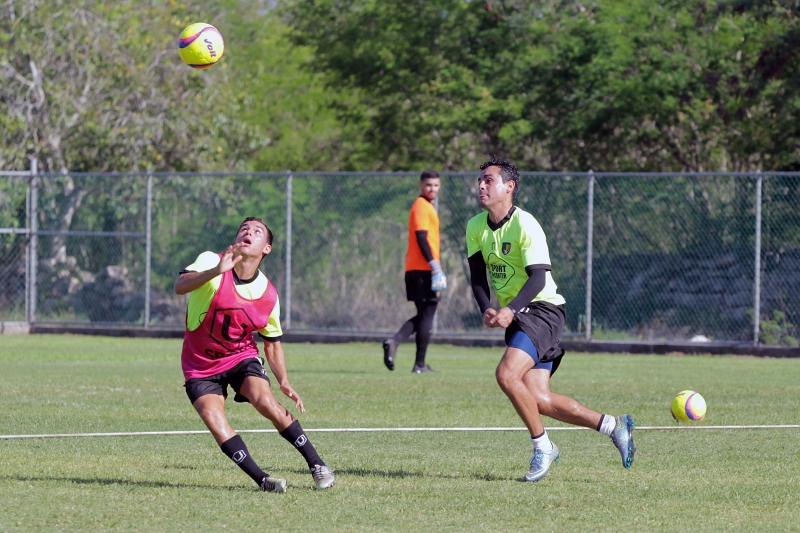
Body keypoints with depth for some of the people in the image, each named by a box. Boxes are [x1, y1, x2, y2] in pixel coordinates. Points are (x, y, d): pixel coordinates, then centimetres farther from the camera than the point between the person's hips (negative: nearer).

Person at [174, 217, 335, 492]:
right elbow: (180, 286, -33)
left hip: (242, 356, 1)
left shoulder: (268, 294, -6)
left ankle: (317, 465, -13)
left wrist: (284, 382, -8)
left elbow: (273, 342, 6)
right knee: (213, 417, -25)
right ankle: (262, 479, -19)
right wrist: (217, 271, -48)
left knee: (265, 400, -26)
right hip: (201, 364, -1)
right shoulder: (211, 261, -15)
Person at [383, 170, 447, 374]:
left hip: (414, 269, 10)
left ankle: (393, 342, -5)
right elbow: (421, 238, -19)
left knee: (423, 315, 13)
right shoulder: (422, 207, -10)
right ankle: (420, 364, -1)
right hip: (423, 268, -10)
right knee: (427, 314, -4)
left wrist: (435, 265, 25)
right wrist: (434, 265, -23)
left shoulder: (426, 207, 20)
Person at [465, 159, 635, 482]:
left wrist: (511, 310, -36)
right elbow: (478, 277, 4)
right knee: (539, 400, -2)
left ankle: (542, 447, -8)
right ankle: (614, 426, 12)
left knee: (507, 375, -25)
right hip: (515, 317, 7)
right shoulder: (476, 227, 6)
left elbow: (538, 277, -22)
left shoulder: (525, 225, -15)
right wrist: (487, 310, -16)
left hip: (542, 309, -7)